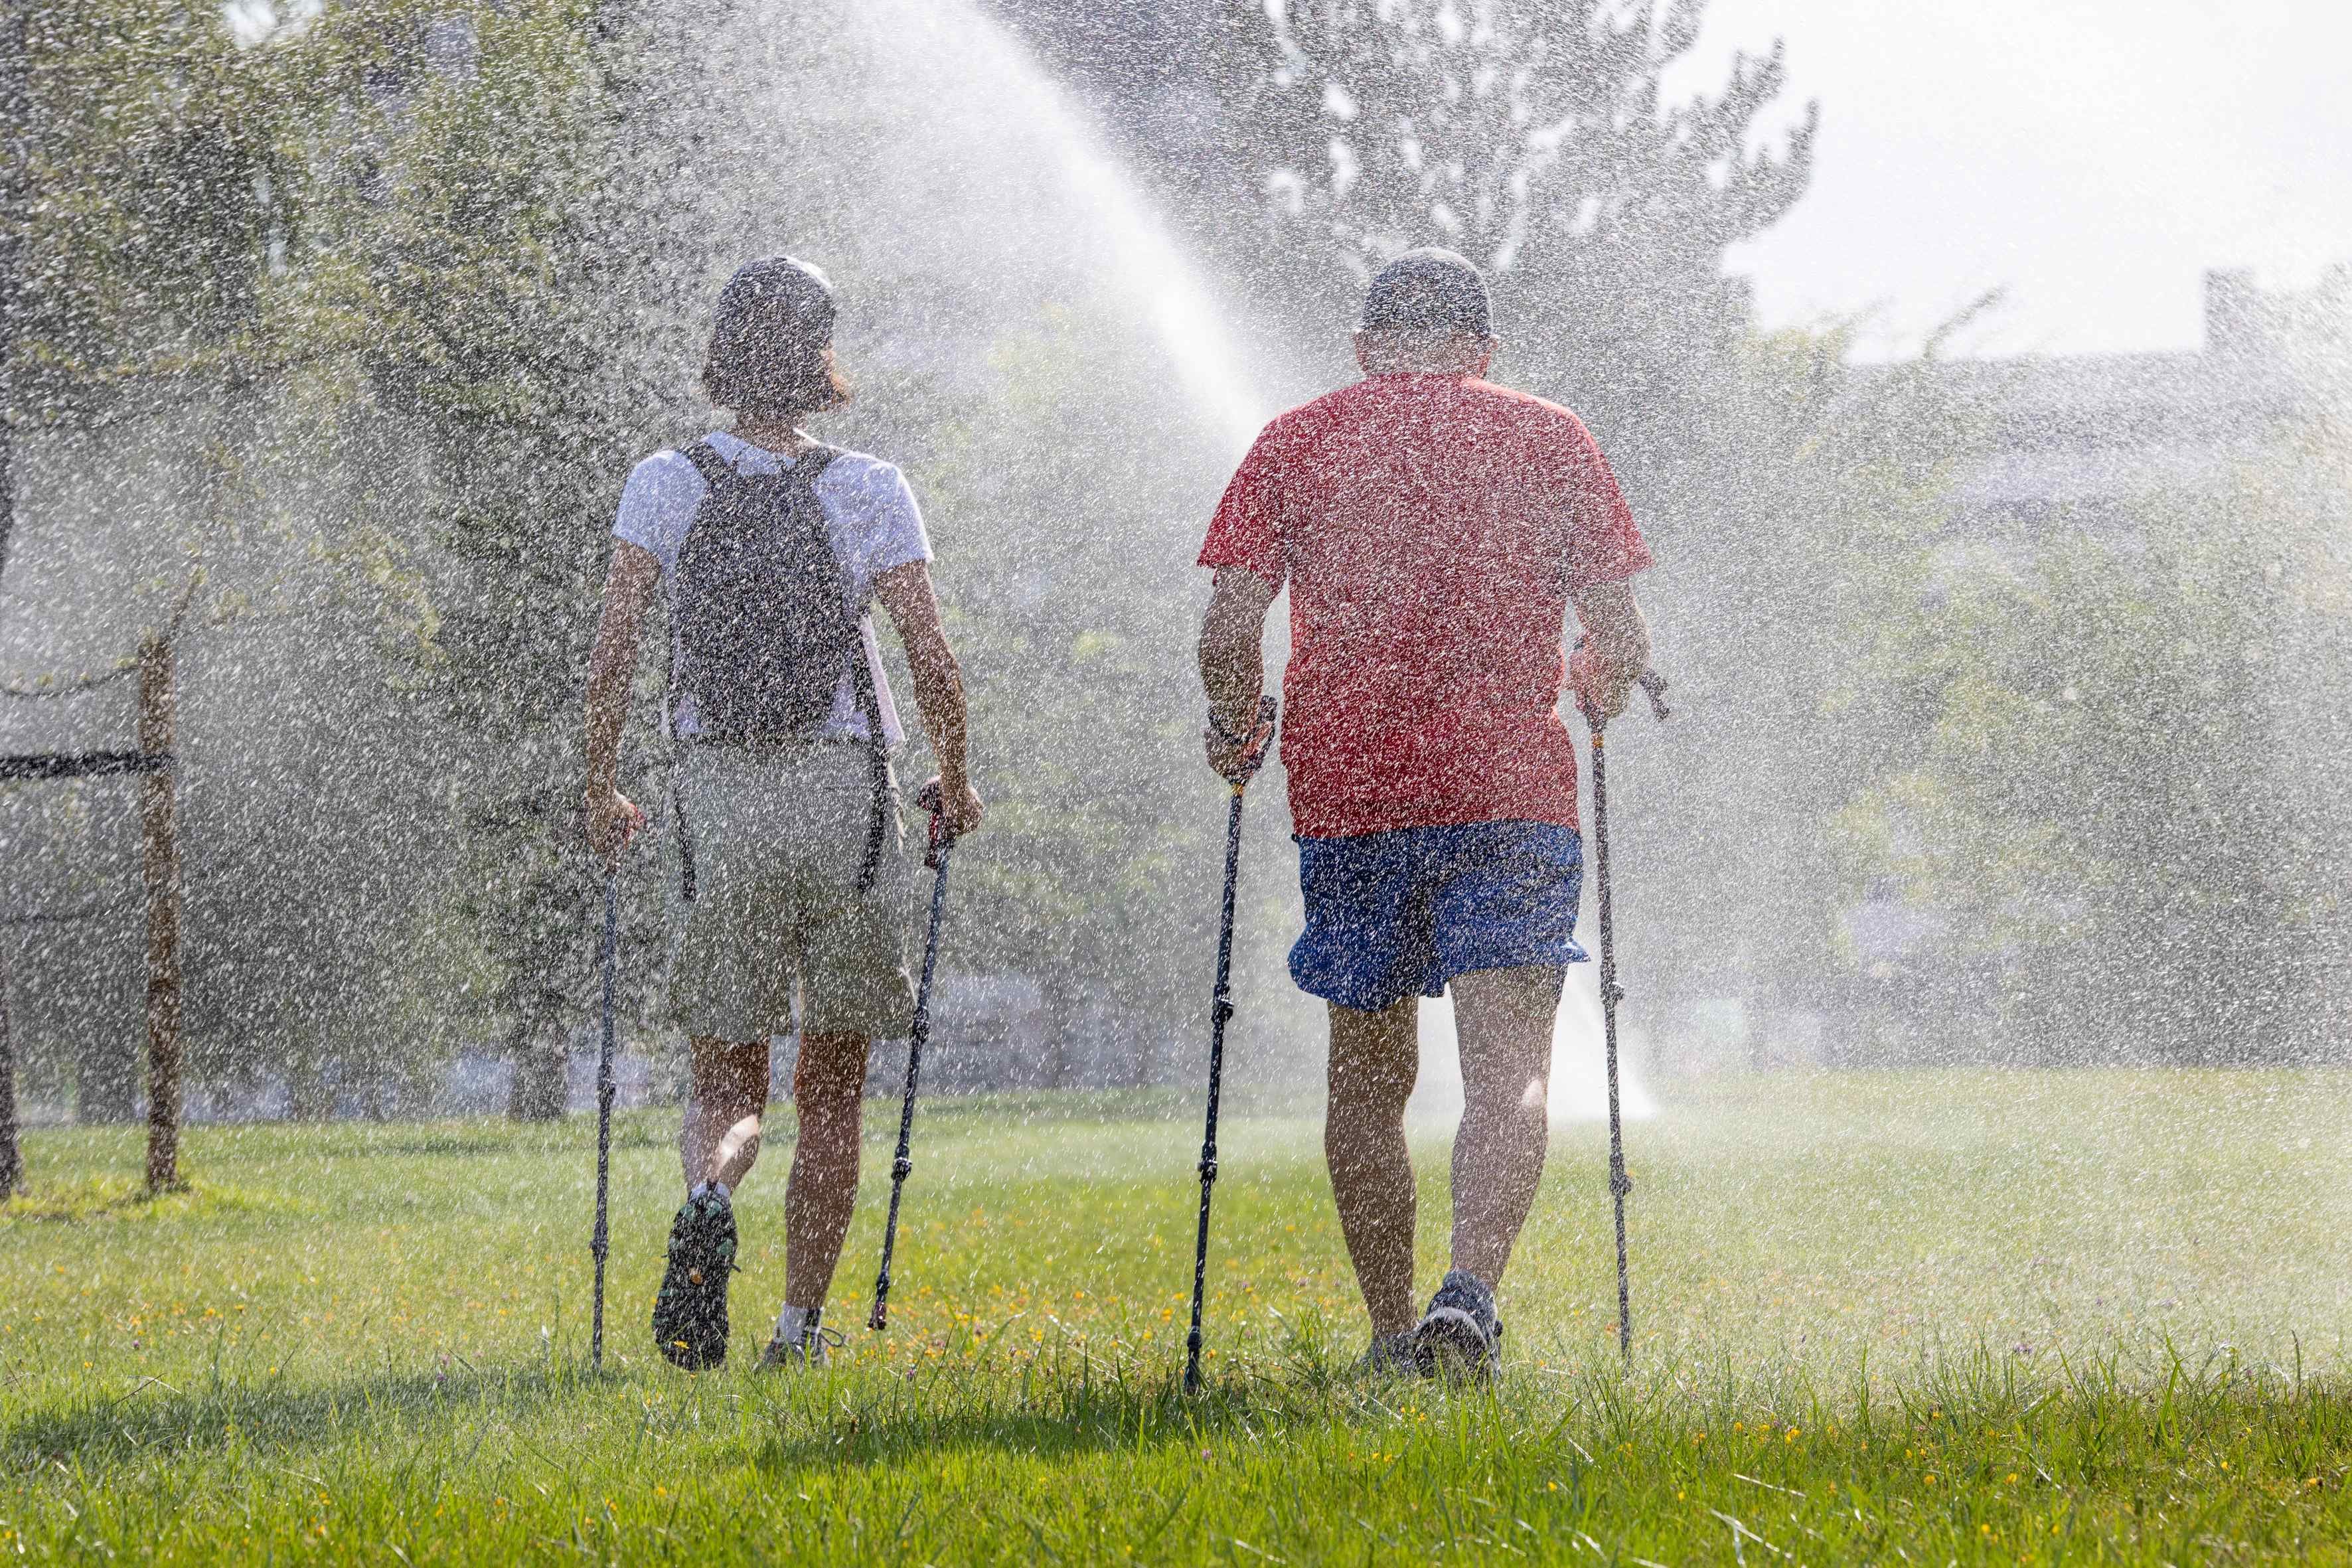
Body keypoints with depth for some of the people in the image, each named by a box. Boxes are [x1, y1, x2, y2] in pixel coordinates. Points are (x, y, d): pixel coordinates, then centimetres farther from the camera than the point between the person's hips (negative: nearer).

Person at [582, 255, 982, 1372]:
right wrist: (956, 781, 10)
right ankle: (801, 1324, 10)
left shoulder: (666, 484, 0)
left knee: (727, 1083, 7)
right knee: (832, 1091, 12)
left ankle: (707, 1195, -27)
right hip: (849, 799, -1)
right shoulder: (869, 492, -2)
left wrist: (601, 793, 7)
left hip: (721, 801, 1)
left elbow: (612, 655, -5)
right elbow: (931, 661, -6)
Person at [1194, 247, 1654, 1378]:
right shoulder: (1547, 437, 7)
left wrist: (1235, 731, 17)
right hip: (1509, 791, -1)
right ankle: (1470, 1291, -30)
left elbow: (1229, 630, -2)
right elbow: (1620, 638, 3)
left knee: (1368, 1077, 13)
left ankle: (1392, 1333, 16)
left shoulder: (1297, 442, 7)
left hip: (1346, 791, 1)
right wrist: (1598, 690, 24)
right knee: (1507, 1066, -8)